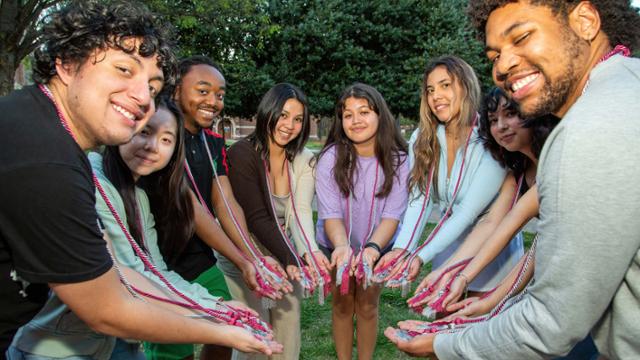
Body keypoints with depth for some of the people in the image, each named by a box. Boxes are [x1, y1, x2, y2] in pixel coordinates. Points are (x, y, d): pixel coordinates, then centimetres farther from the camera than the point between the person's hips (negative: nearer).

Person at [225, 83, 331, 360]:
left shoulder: (304, 160, -2)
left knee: (288, 332, 10)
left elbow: (300, 211, -15)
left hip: (284, 252, 4)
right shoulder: (243, 153, -17)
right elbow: (256, 217, -23)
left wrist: (309, 251, -34)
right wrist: (291, 260, -32)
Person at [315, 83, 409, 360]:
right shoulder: (331, 158, -21)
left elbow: (392, 215, -21)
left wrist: (372, 248, -38)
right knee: (342, 305, 12)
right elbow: (330, 214, -23)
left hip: (377, 245, 1)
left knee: (367, 306, 11)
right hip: (337, 245, 0)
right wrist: (342, 246, -42)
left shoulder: (397, 160, -18)